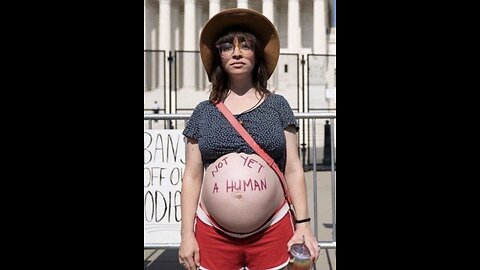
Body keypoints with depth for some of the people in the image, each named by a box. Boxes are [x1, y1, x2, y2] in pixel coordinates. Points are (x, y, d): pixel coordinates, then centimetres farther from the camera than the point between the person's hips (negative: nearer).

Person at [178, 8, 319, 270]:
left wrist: (303, 225, -4)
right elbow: (192, 176, 5)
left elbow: (293, 170, 3)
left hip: (273, 232, 0)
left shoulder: (277, 106, 4)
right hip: (212, 234, 1)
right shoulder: (203, 112, 6)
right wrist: (186, 234, 1)